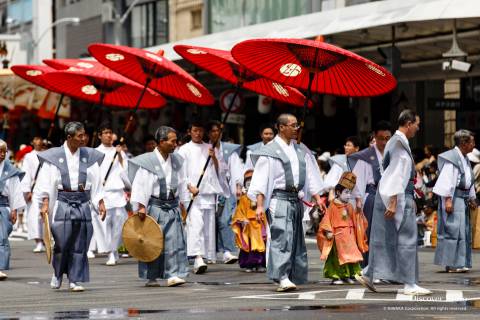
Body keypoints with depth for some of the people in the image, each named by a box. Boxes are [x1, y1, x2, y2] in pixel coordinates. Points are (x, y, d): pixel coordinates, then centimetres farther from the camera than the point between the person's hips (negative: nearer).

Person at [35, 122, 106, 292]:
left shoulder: (89, 156, 8)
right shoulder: (54, 156, 0)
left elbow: (96, 183, 11)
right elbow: (46, 183, 0)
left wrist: (100, 203, 4)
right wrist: (45, 203, -9)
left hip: (83, 203, 3)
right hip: (62, 203, -2)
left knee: (80, 244, 0)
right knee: (61, 242, -6)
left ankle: (75, 280, 7)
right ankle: (57, 274, 18)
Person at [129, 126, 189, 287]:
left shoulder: (177, 160, 9)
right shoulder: (148, 161, -9)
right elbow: (140, 185, -10)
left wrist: (181, 203, 16)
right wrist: (141, 206, -14)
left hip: (173, 206, 5)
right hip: (155, 206, -5)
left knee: (174, 241, -5)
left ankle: (173, 275, -5)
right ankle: (151, 277, 10)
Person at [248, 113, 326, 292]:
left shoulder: (299, 150, 18)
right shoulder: (270, 151, -3)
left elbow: (309, 177, 23)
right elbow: (261, 180, -8)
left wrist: (317, 198, 16)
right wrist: (259, 205, -16)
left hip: (296, 200, 7)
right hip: (279, 199, -7)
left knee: (296, 240, 7)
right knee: (282, 238, -16)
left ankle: (293, 277, 13)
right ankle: (282, 278, -21)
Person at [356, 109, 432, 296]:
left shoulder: (395, 142, 14)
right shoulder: (399, 144, -16)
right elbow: (396, 175, -21)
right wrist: (393, 202, -24)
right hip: (399, 197, -10)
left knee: (385, 239, 13)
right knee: (406, 240, -5)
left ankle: (368, 275, 15)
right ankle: (410, 284, -1)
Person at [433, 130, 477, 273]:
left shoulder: (465, 159, 16)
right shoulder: (452, 157, -14)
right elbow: (447, 179, -19)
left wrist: (472, 198, 21)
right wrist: (448, 200, -23)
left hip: (463, 199, 10)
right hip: (453, 198, -10)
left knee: (464, 230, 10)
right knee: (453, 229, -10)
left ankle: (460, 263, 15)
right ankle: (452, 263, -8)